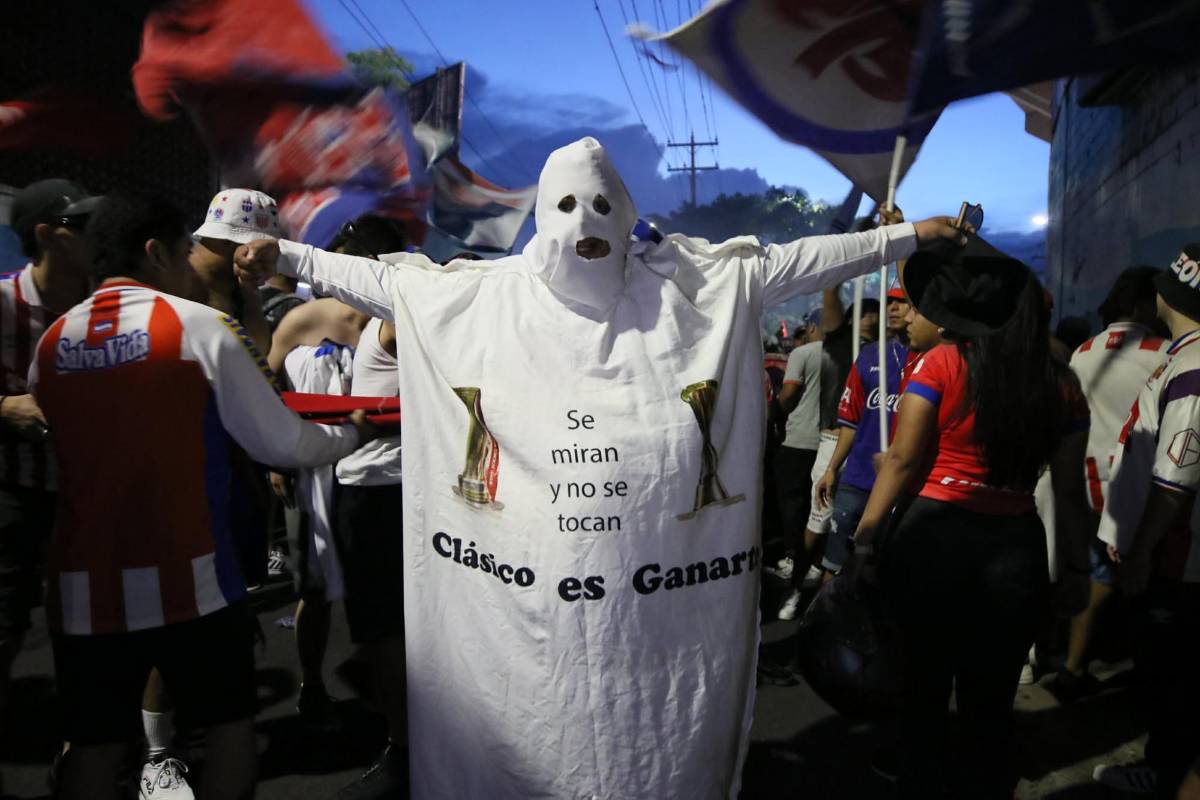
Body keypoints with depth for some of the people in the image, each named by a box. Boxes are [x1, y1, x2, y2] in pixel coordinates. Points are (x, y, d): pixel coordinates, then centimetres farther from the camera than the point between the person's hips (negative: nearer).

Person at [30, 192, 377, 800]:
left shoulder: (52, 341, 6)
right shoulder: (201, 326, -7)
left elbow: (54, 449, 16)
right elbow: (280, 443, -6)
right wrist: (349, 435, 11)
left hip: (82, 583, 4)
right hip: (188, 579, -4)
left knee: (93, 744, 15)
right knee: (228, 721, 15)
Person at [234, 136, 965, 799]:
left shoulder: (691, 285, 2)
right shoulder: (486, 295, 3)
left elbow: (795, 260, 3)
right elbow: (384, 279, 10)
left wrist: (907, 237, 4)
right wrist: (289, 257, 10)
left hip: (659, 584, 0)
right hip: (529, 588, 1)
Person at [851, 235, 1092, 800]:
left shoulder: (940, 364, -8)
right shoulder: (1062, 385, 3)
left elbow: (903, 461, -10)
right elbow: (1069, 491, 6)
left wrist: (863, 538, -4)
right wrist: (1077, 564, 16)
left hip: (931, 538, -2)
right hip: (1017, 549, 3)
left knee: (923, 687, 16)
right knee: (991, 701, 16)